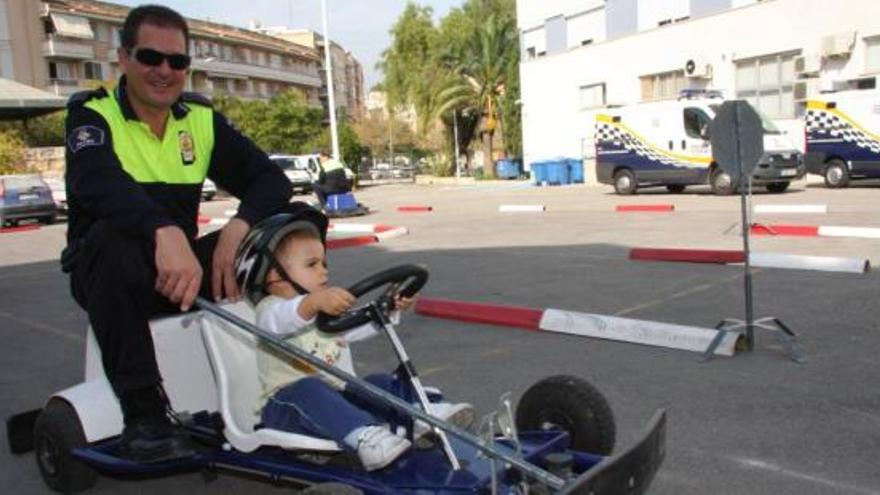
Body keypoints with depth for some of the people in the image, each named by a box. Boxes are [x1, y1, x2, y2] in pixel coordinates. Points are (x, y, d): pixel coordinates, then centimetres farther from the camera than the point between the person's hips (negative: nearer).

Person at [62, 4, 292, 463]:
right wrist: (165, 231, -50)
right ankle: (143, 411, -31)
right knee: (113, 240, -38)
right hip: (102, 270, -3)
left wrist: (238, 228, -28)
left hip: (182, 265, 3)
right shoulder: (92, 114, -8)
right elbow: (97, 184, -30)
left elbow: (270, 179, -6)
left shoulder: (201, 117, 4)